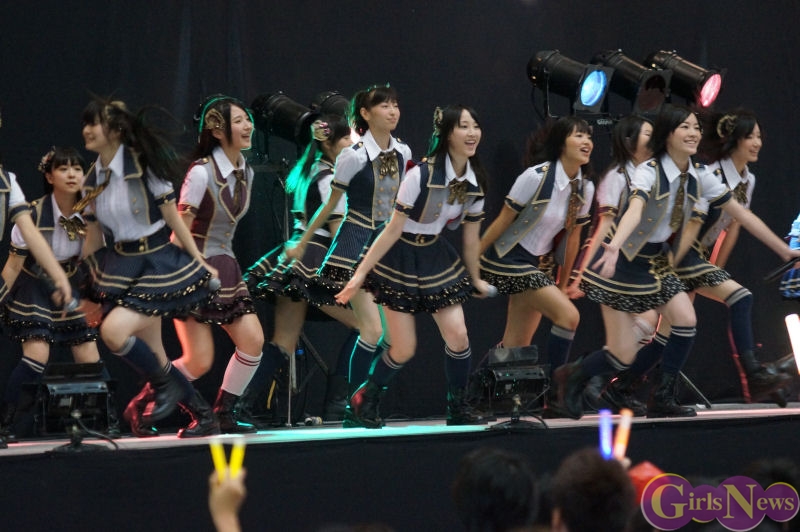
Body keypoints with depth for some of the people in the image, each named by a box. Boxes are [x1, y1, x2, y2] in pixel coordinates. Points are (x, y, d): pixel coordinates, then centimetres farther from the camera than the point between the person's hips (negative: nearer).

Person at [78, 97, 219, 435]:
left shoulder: (144, 166, -10)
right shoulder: (93, 178, 7)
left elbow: (173, 218, -6)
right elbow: (93, 236, 14)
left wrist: (201, 263, -3)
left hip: (158, 262, -6)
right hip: (120, 267, 6)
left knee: (114, 331, -23)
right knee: (153, 356, 7)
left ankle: (165, 384, 0)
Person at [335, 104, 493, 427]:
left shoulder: (474, 182, -6)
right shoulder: (421, 175, -25)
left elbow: (471, 237, 8)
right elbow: (393, 230, -20)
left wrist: (475, 279, 17)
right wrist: (360, 273, -19)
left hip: (436, 258, 5)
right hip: (401, 260, -5)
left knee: (458, 336, -6)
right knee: (404, 350, -3)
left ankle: (459, 409, 14)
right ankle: (364, 401, 22)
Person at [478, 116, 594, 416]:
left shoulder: (585, 188, 1)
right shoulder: (537, 177, -19)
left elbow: (572, 236, 11)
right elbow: (503, 221, -13)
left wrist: (563, 284, 16)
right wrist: (473, 261, -9)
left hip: (540, 265, 8)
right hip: (509, 259, -8)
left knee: (517, 345, 8)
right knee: (568, 316, -18)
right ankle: (552, 396, -10)